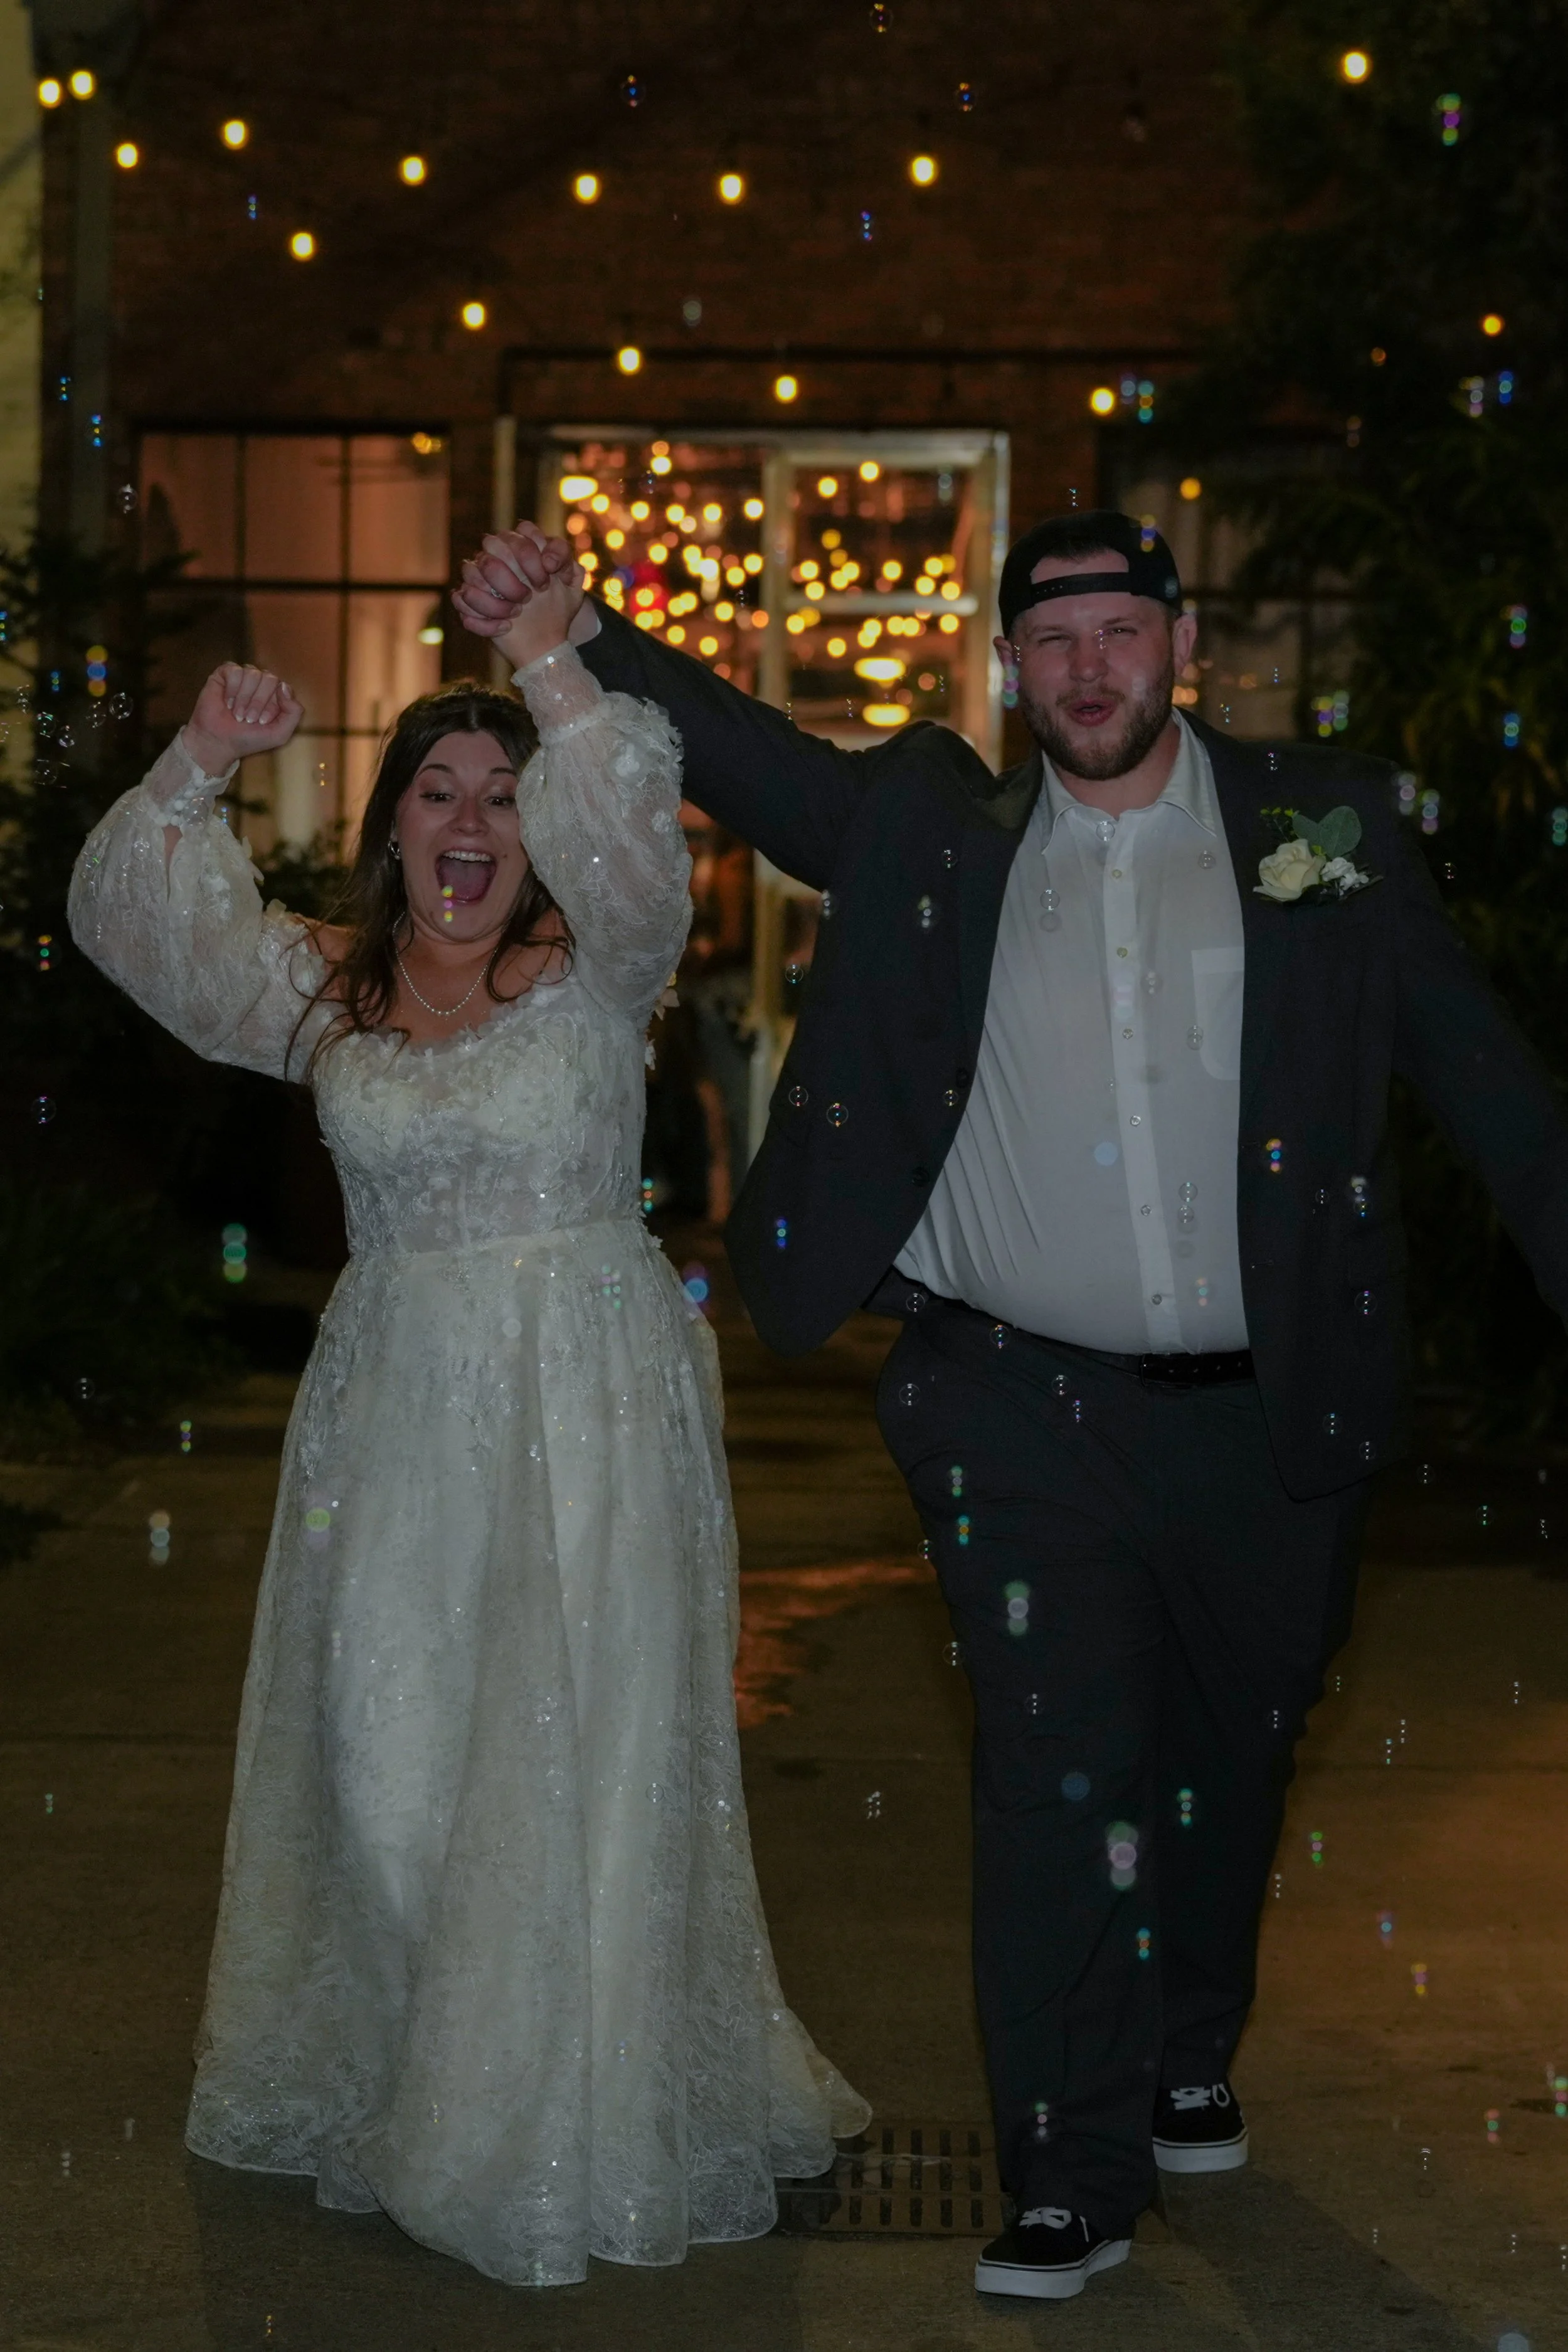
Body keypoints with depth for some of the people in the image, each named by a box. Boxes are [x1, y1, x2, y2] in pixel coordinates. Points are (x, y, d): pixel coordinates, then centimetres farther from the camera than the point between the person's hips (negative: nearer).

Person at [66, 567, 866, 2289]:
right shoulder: (323, 991, 10)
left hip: (588, 1402, -4)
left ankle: (581, 2127, 9)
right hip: (395, 1408, 4)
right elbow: (129, 915, 11)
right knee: (387, 1747, 7)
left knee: (579, 1752, -2)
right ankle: (391, 2094, 24)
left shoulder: (593, 967, -2)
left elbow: (632, 832, -22)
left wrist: (556, 670, -35)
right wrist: (200, 763, -5)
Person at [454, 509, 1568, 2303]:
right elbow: (746, 753, -3)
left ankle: (1188, 2064, 40)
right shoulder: (938, 837, 4)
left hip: (1268, 1414, 1)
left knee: (1230, 1756, 17)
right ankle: (1075, 2173, 4)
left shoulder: (1324, 828, 3)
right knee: (1060, 1774, -5)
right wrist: (569, 632, -18)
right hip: (1022, 1404, -1)